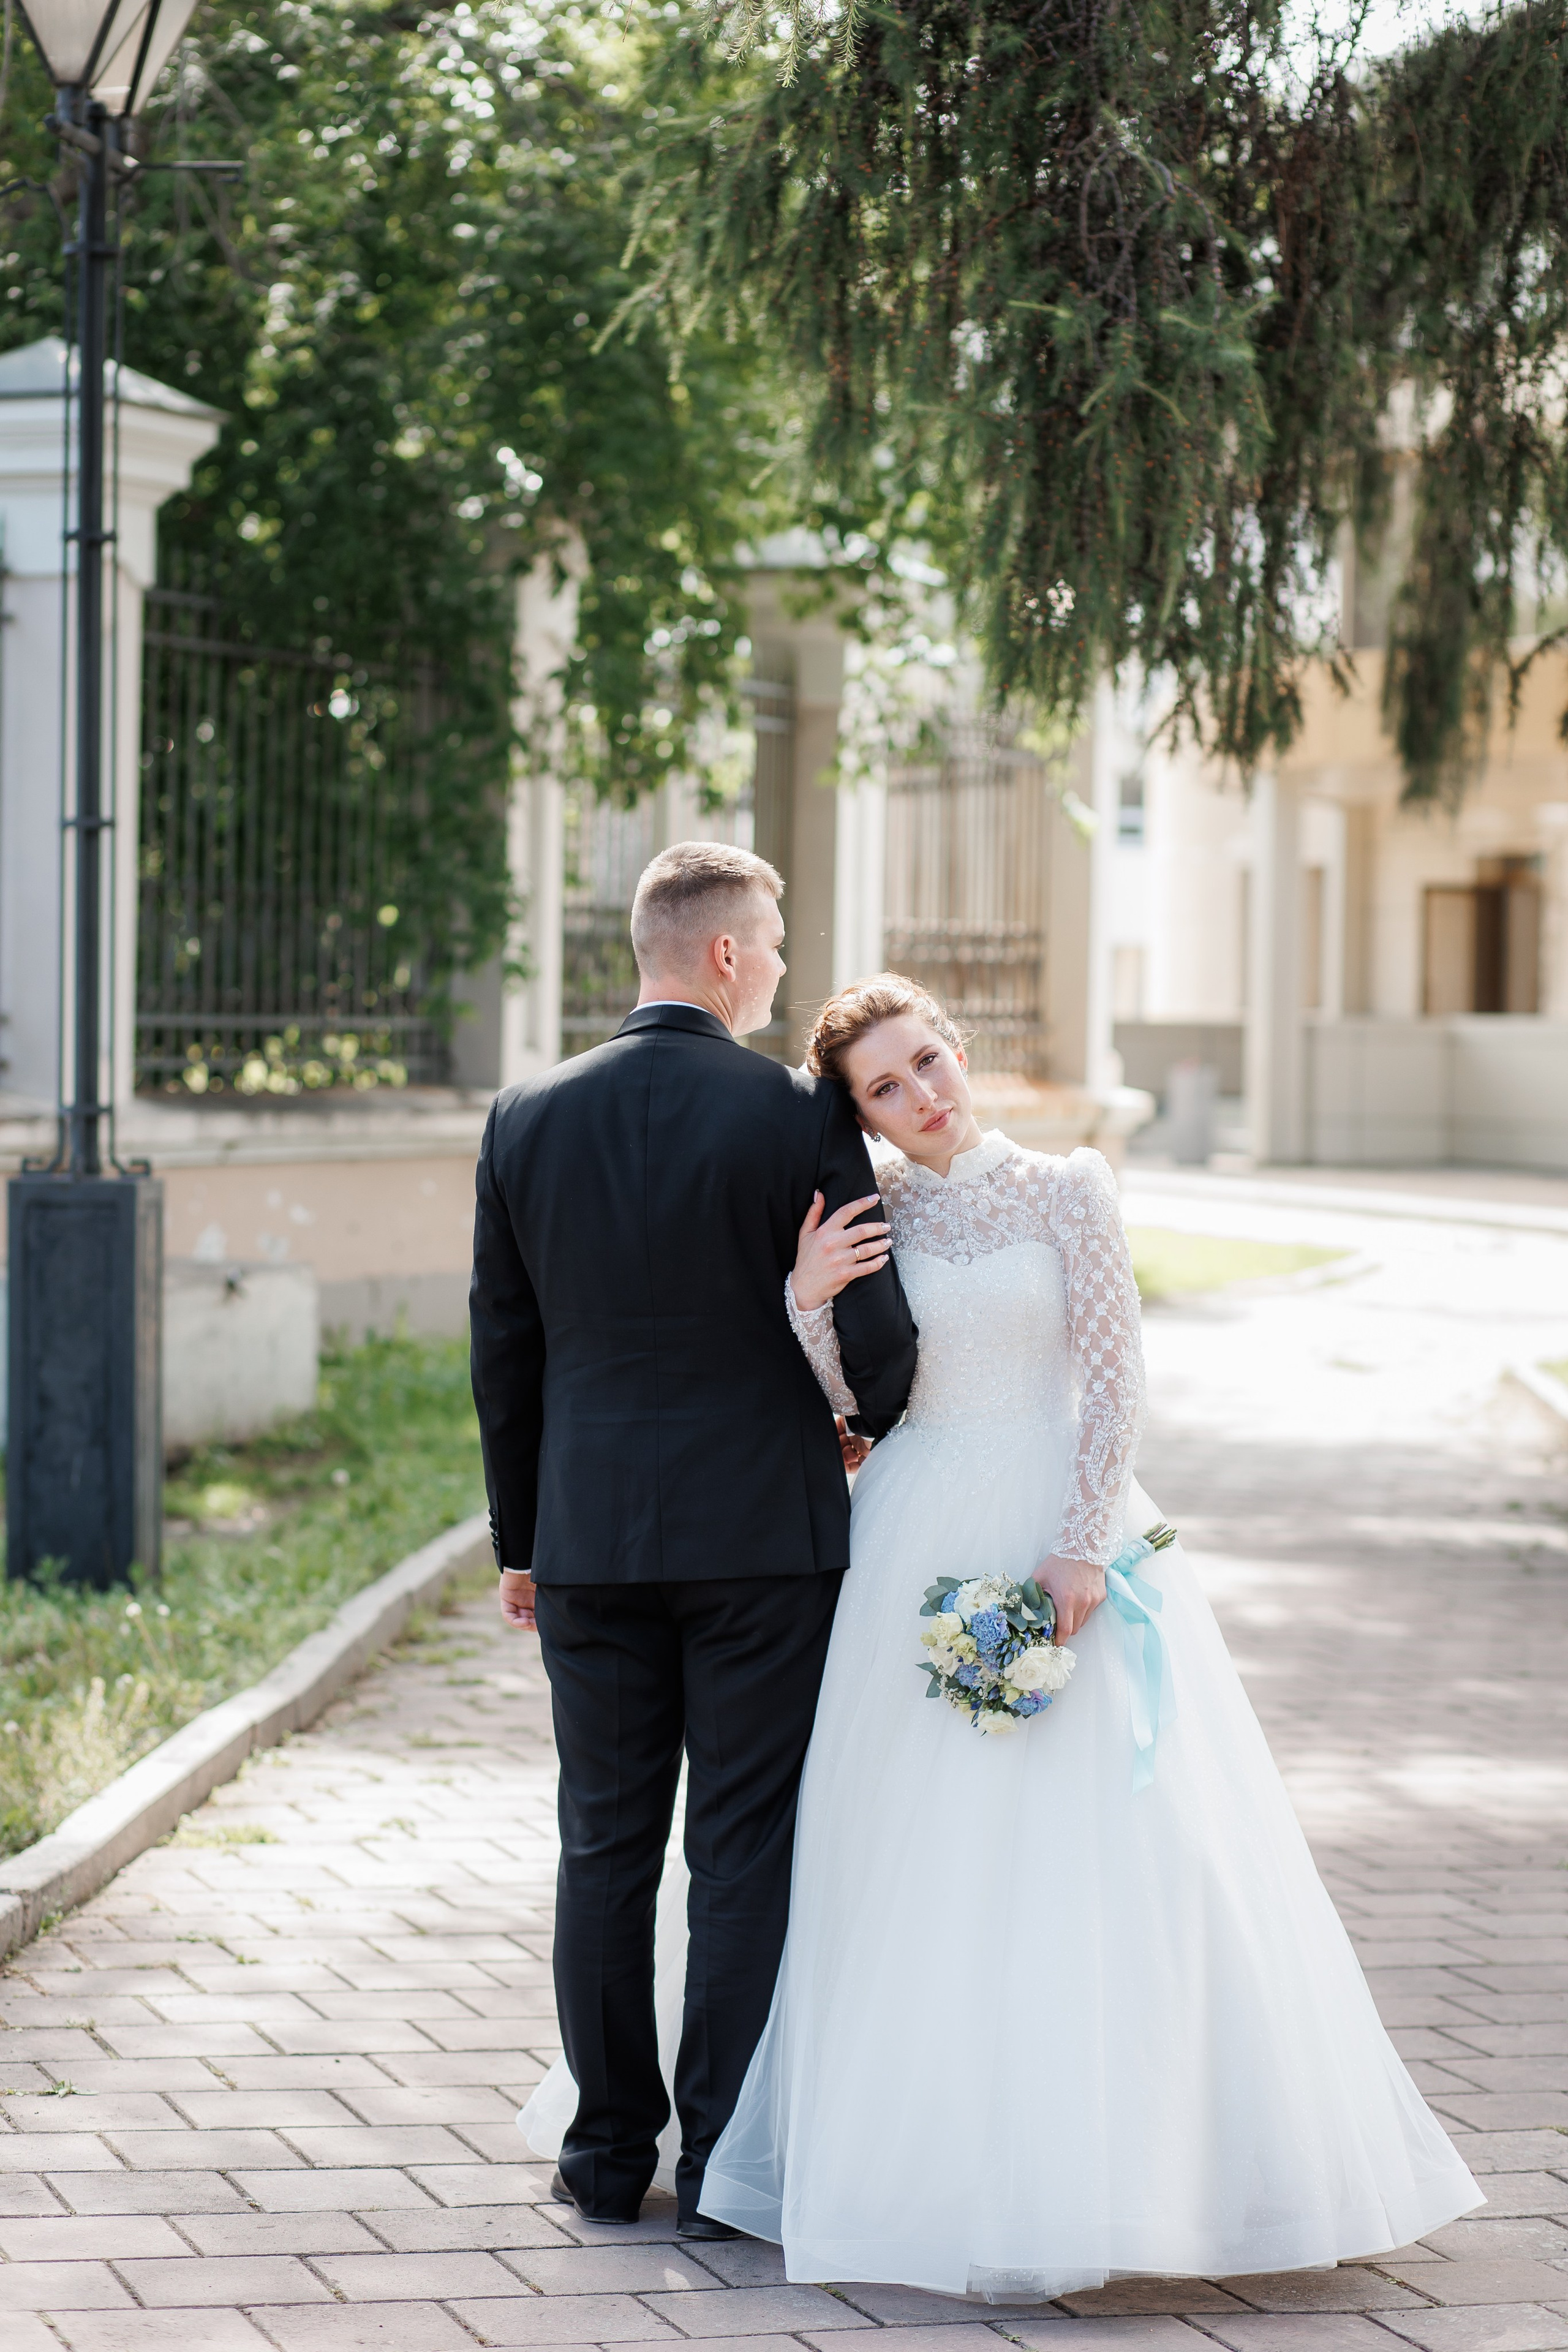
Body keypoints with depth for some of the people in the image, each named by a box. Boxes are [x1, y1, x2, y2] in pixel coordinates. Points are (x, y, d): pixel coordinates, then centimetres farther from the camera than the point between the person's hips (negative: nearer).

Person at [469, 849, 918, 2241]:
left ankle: (611, 2153, 17)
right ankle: (725, 2163, 6)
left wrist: (520, 1540, 16)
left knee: (607, 1848, 11)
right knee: (746, 1852, 3)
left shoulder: (529, 1120, 2)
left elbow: (505, 1354, 7)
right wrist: (866, 1425, 15)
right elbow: (878, 1337, -8)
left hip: (591, 1543, 3)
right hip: (762, 1536, -3)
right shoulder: (799, 1116, -9)